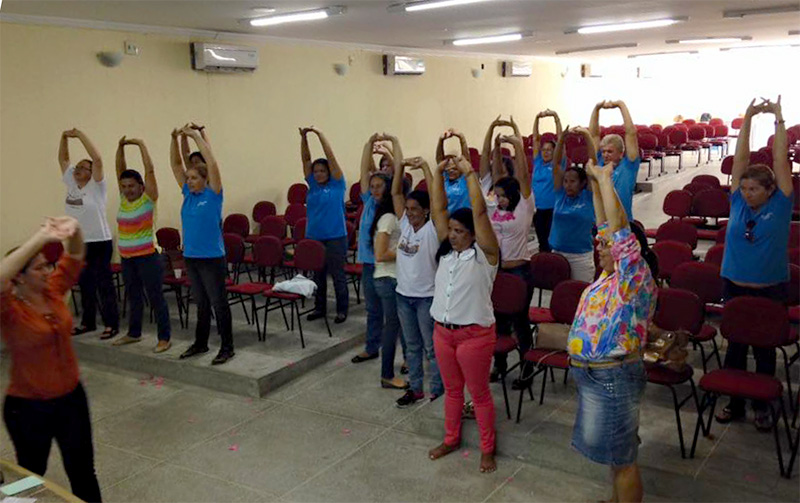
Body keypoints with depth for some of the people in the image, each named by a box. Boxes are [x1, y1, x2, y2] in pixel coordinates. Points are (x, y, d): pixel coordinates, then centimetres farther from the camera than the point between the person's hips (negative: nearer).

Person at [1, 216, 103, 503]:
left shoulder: (53, 291, -3)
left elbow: (74, 257, 1)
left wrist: (74, 230, -22)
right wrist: (39, 239, -44)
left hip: (72, 397, 4)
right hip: (28, 408, -4)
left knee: (83, 474, 15)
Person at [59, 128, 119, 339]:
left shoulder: (96, 186, -10)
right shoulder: (71, 183, 7)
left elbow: (98, 159, -22)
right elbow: (63, 158, 13)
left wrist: (81, 135, -21)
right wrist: (65, 137, 1)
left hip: (99, 244, -7)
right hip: (78, 244, 7)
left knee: (104, 285, -1)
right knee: (85, 285, 15)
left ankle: (112, 325, 5)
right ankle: (88, 322, 26)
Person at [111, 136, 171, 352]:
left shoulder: (148, 199, -9)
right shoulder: (124, 198, 7)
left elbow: (150, 170, -17)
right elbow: (120, 169, 6)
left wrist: (141, 145, -14)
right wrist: (121, 147, -4)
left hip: (147, 256, -7)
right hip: (126, 257, 7)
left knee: (156, 297, -2)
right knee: (133, 296, 18)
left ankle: (164, 338, 4)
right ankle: (134, 333, 32)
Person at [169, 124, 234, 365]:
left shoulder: (212, 195, -8)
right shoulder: (188, 194, 7)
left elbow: (212, 162, -18)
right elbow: (175, 164, 7)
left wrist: (197, 135, -16)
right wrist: (175, 138, -6)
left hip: (212, 258, -6)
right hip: (191, 257, 6)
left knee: (219, 304, 1)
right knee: (201, 304, 17)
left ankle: (227, 348, 10)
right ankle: (200, 343, 28)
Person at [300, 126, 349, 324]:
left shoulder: (337, 185, -2)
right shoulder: (313, 186, 8)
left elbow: (331, 157, -8)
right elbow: (305, 159, 4)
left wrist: (320, 135, -9)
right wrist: (303, 137, -7)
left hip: (335, 237, -5)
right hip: (313, 237, 5)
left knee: (337, 275, 2)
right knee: (317, 275, 13)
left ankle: (342, 310, 12)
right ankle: (320, 308, 25)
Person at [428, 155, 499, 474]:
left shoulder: (484, 254, -11)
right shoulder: (447, 251, 5)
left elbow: (479, 212, -22)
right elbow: (438, 209, 1)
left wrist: (469, 174, -23)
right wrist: (439, 172, -6)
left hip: (474, 334, -6)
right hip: (442, 331, 6)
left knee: (479, 393, 8)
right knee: (452, 389, 21)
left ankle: (487, 449, 25)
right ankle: (451, 439, 38)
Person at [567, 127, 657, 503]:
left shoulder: (636, 278, -16)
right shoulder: (611, 275, 7)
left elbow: (620, 228, -24)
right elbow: (607, 227, 11)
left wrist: (604, 179, -20)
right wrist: (596, 185, 9)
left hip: (613, 377, -9)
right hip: (593, 374, 9)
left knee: (622, 456, 4)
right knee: (615, 451, 21)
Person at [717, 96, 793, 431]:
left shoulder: (780, 206, -6)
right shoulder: (738, 202, -1)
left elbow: (781, 161, -11)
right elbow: (741, 159, -4)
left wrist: (778, 119, -11)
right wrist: (748, 118, -8)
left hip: (770, 290, -2)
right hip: (734, 286, 2)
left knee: (765, 348, 10)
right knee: (735, 345, 10)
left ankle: (762, 406, 24)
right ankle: (734, 403, 22)